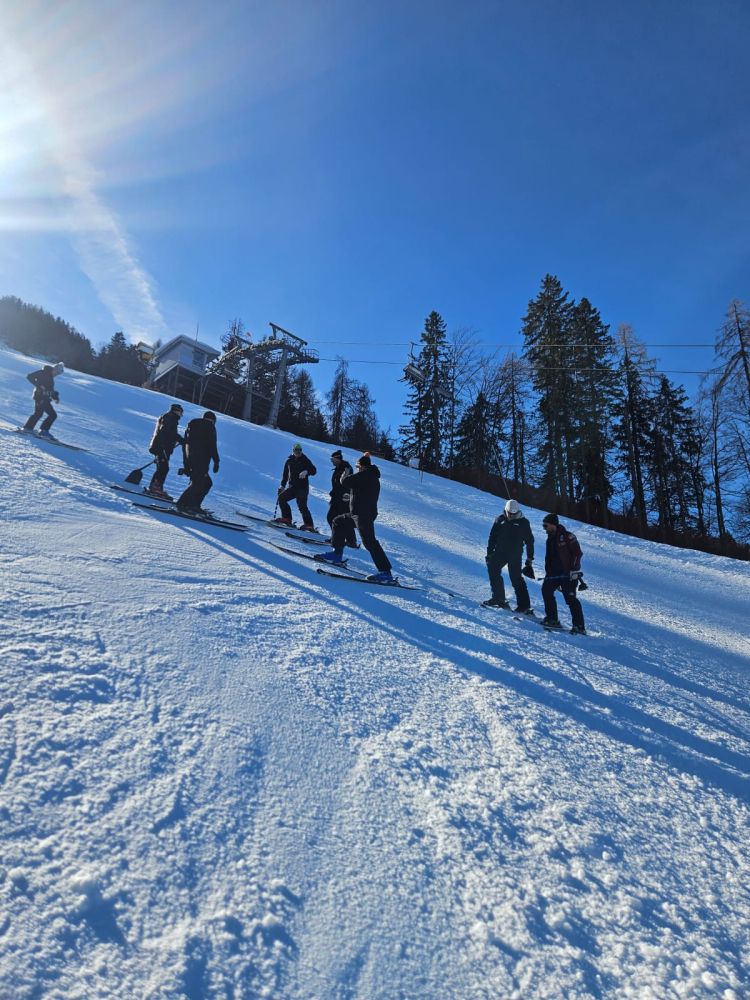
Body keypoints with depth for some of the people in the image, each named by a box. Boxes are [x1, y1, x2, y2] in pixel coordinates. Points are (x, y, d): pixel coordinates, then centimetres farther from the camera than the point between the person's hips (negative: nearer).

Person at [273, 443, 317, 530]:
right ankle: (287, 518, 2)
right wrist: (282, 485, 15)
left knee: (302, 505, -14)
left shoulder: (305, 460, 1)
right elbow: (285, 474, 21)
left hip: (302, 487, -6)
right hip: (292, 487, 6)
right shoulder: (289, 461, 14)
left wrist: (306, 472, -24)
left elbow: (314, 470, -5)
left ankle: (309, 525, -12)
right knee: (281, 498, -5)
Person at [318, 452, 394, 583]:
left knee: (369, 541, -16)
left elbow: (346, 482, -17)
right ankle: (336, 554, 23)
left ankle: (385, 573, -18)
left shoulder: (365, 475, -11)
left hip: (363, 514, -11)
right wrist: (350, 495, 26)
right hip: (358, 513, 11)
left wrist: (345, 476, 3)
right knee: (338, 522, 21)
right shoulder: (372, 476, 19)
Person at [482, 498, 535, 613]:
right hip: (500, 552, 4)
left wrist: (530, 558, 3)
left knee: (516, 578, -6)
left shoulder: (523, 522, 0)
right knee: (492, 568, -10)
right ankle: (498, 597, -2)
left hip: (515, 554, -3)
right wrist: (489, 553, 7)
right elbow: (492, 537, 11)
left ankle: (524, 605, -2)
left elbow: (529, 540, 5)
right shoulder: (500, 520, 6)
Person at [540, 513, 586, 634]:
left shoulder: (567, 536, -9)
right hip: (554, 573, 8)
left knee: (570, 598, -9)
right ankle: (552, 618, 5)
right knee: (546, 590, -4)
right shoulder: (550, 539, 16)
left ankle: (579, 626, -3)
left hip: (568, 573, -8)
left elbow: (577, 553, -13)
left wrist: (573, 569, -19)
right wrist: (547, 573, 18)